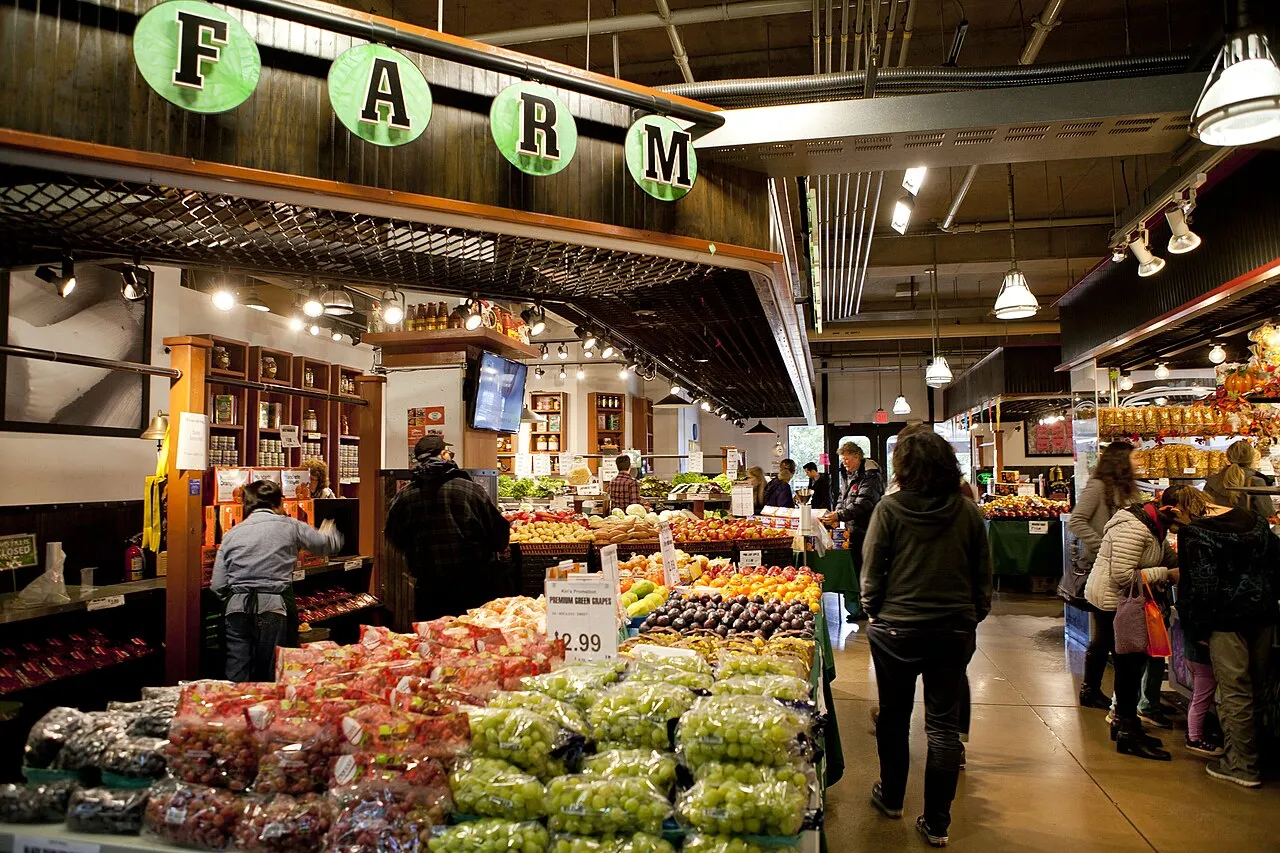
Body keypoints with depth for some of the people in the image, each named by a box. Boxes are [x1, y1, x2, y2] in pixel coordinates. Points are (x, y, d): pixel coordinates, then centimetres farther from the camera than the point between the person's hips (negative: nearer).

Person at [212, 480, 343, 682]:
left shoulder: (231, 534, 9)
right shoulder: (289, 526, 3)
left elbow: (217, 586, 6)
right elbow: (329, 543, 17)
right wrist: (329, 531, 39)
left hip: (236, 610, 3)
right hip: (273, 608, -2)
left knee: (236, 679, 7)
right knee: (273, 679, 7)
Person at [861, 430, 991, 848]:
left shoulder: (890, 509, -12)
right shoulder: (967, 511, -4)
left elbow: (872, 571, -9)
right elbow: (983, 574, 2)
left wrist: (873, 612, 6)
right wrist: (973, 616, 15)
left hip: (898, 629, -1)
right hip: (955, 630, 2)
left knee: (894, 716, 17)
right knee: (944, 724, 10)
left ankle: (891, 798, 34)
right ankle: (937, 824, 16)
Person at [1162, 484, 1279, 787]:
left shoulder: (1193, 533, -14)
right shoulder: (1254, 520, 7)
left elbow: (1199, 586, -16)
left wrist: (1196, 624, -5)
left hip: (1227, 619, -7)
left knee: (1235, 693, 2)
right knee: (1256, 688, 17)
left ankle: (1241, 765, 11)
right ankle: (1250, 751, 30)